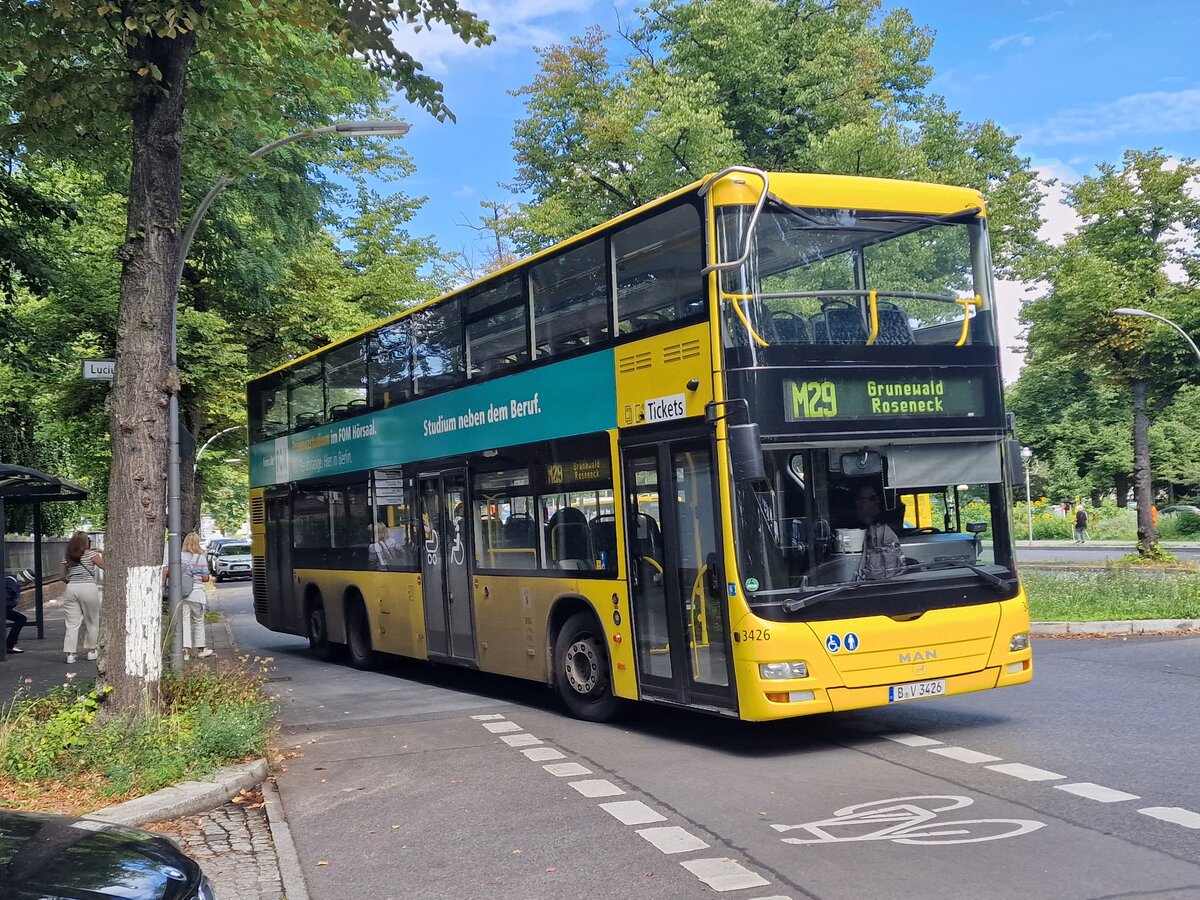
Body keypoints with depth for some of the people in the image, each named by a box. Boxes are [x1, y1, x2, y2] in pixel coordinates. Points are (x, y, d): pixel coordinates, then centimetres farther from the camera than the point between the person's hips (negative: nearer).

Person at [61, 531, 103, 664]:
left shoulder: (67, 557, 10)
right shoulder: (91, 554, -4)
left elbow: (63, 577, 13)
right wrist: (102, 554, 15)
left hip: (71, 588, 4)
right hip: (88, 588, -4)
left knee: (72, 623, 3)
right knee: (92, 622, 12)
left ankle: (70, 654, -5)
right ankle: (91, 651, 19)